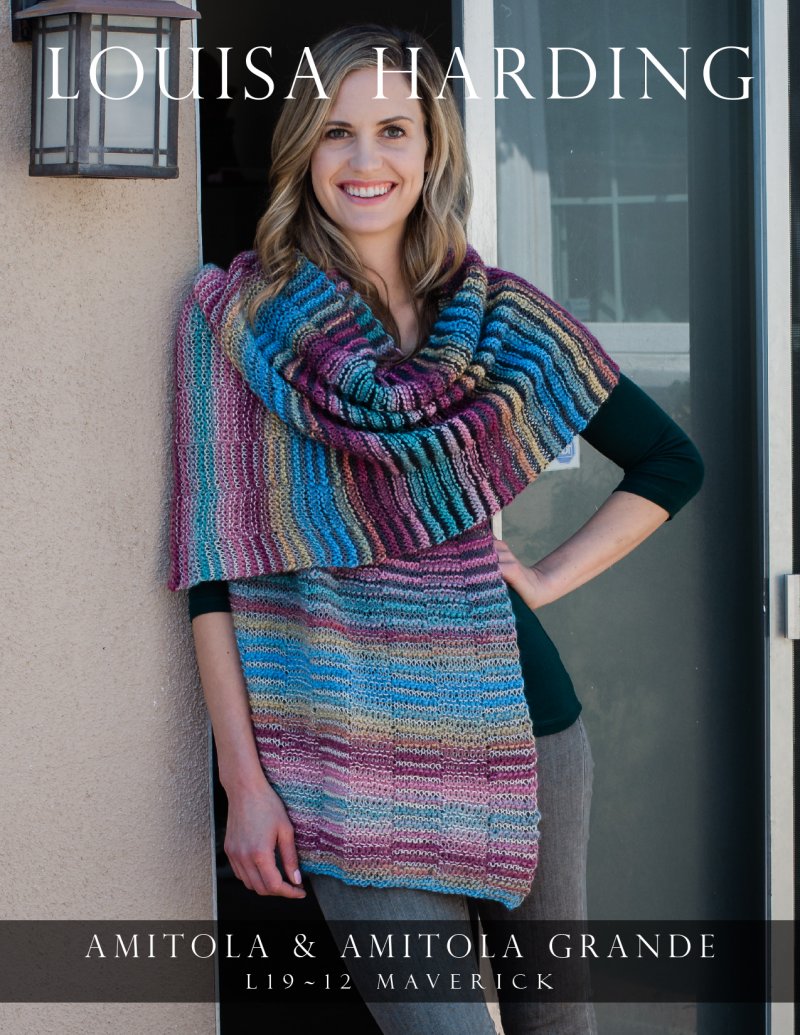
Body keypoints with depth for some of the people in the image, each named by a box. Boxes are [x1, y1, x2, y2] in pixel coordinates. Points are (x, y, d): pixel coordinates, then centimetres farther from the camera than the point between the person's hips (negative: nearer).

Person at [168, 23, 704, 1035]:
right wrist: (244, 779, -8)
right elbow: (211, 560, -4)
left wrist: (544, 577, 3)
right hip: (351, 749, -3)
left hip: (517, 717, 3)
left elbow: (669, 463, 14)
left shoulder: (499, 316, 5)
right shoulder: (232, 315, -2)